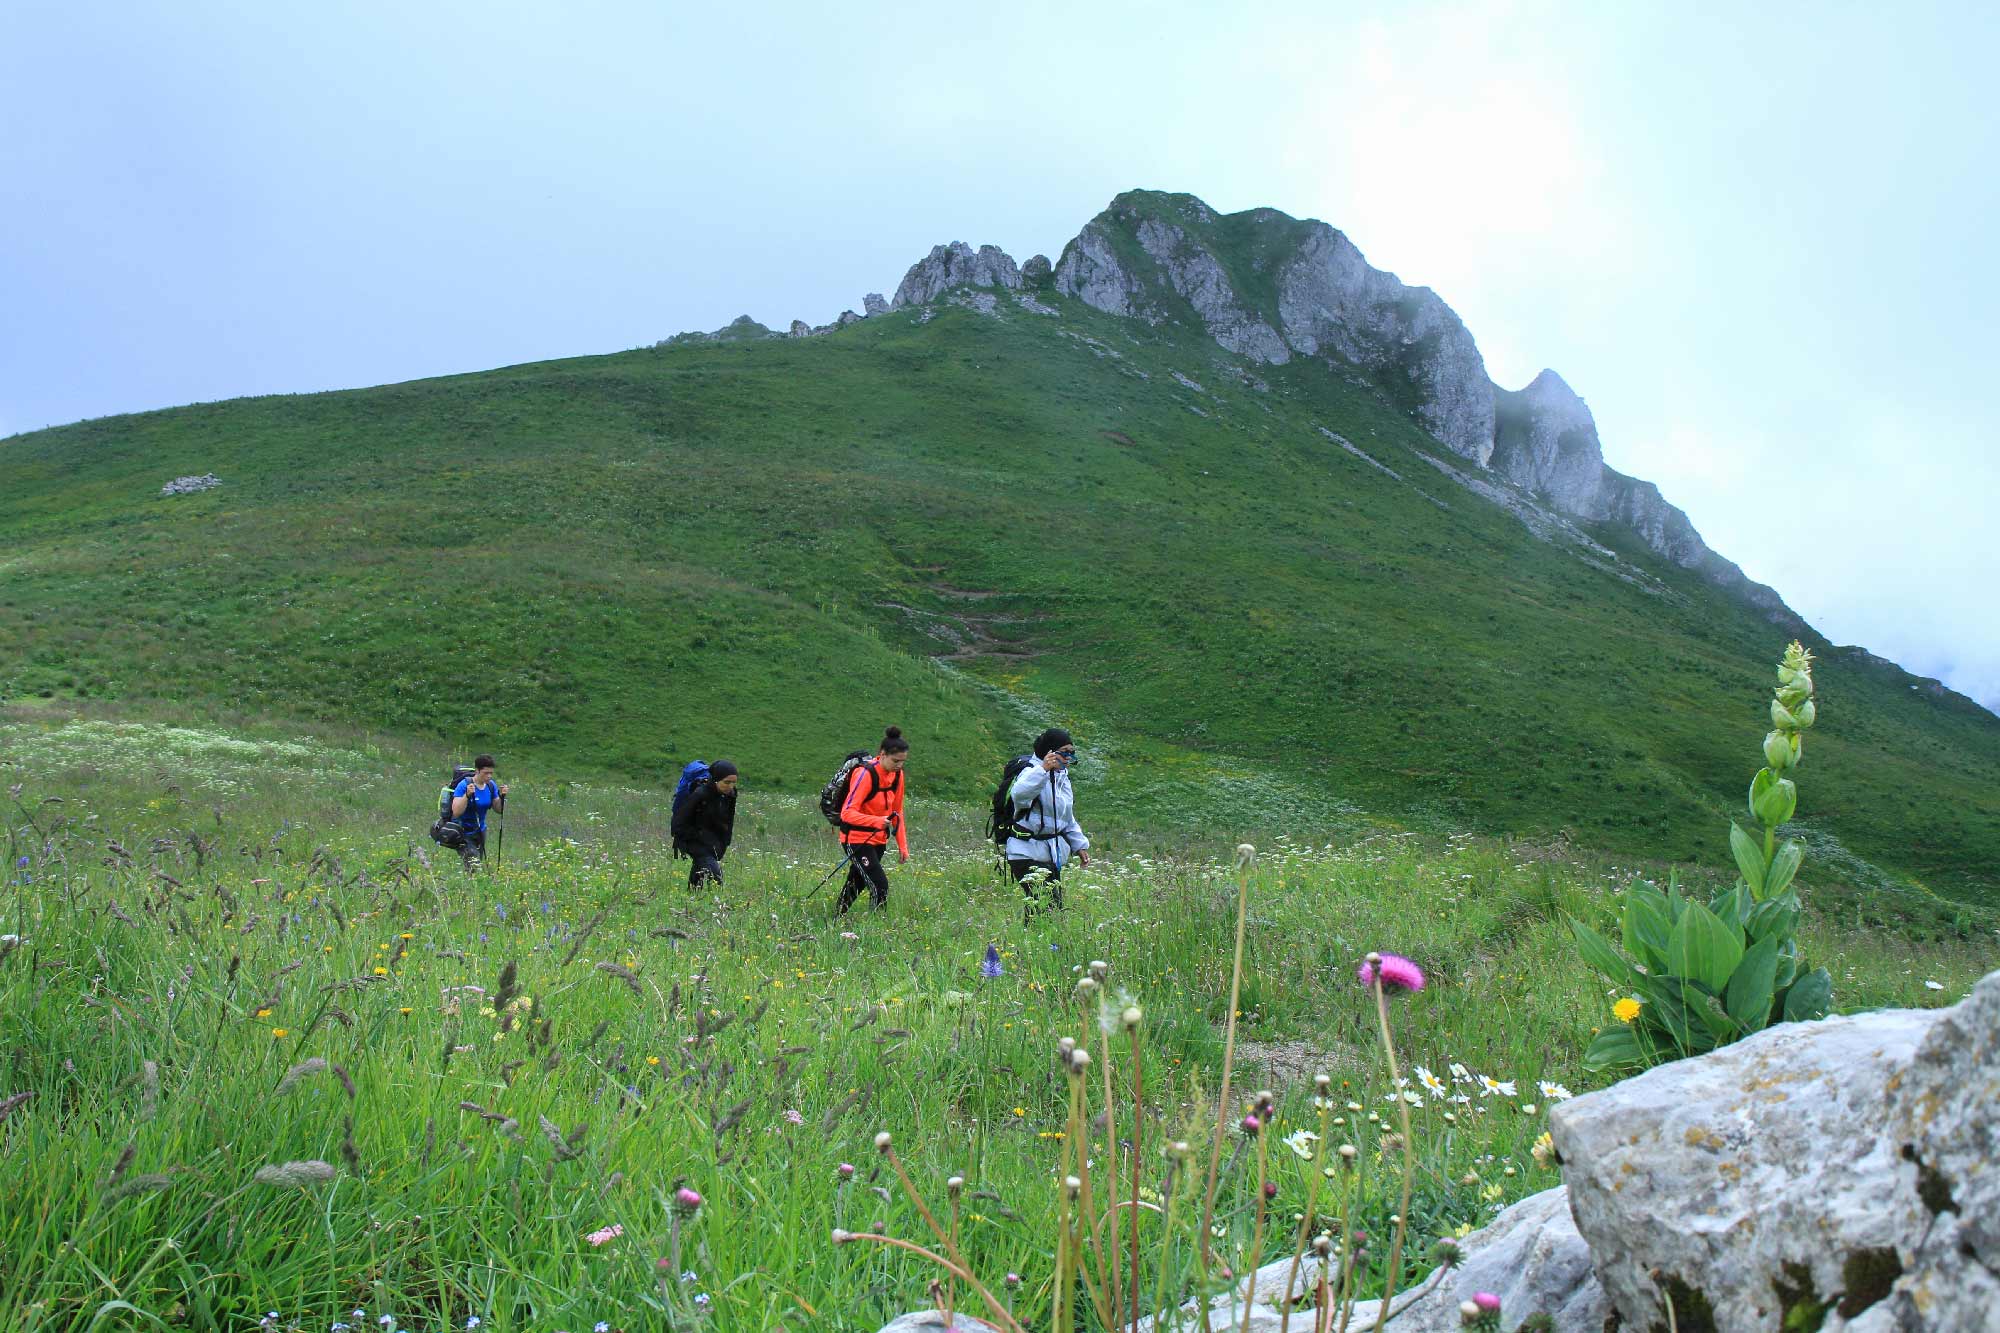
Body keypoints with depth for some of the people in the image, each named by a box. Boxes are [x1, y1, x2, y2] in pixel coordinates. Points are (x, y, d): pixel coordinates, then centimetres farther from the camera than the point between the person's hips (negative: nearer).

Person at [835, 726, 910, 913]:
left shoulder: (897, 775, 2)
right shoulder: (865, 774, -22)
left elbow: (896, 812, 13)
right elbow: (847, 813, -27)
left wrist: (902, 846, 10)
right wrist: (878, 821, -41)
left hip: (879, 840, 7)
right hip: (857, 839, -7)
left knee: (856, 885, 16)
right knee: (880, 885, -16)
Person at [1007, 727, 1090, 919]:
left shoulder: (1062, 778, 18)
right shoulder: (1033, 772, -11)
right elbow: (1018, 794, -36)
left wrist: (1079, 845, 25)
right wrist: (1043, 769, -43)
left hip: (1052, 855, 9)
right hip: (1028, 853, -9)